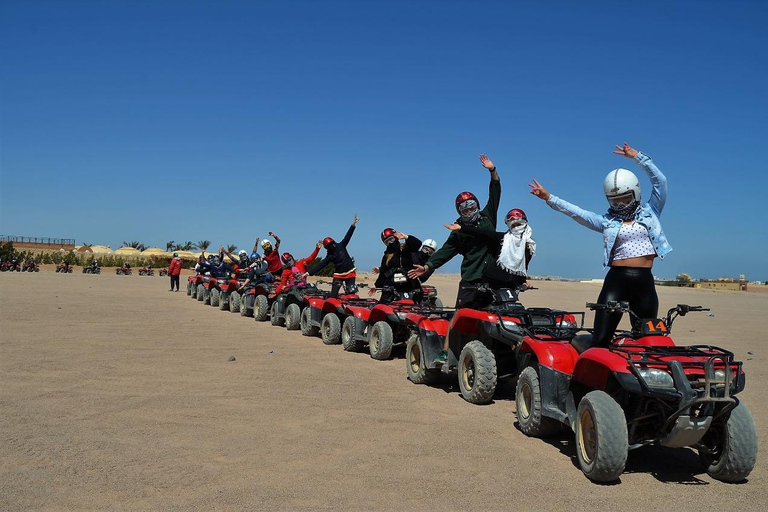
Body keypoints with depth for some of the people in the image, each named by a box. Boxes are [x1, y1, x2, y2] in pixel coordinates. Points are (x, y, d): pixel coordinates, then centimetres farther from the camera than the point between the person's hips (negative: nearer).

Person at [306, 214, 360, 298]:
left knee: (351, 293, -1)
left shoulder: (341, 246, 1)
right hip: (338, 275, 0)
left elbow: (348, 236, -7)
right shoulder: (329, 256, -1)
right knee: (333, 295, -6)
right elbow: (320, 265, -4)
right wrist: (308, 273, -12)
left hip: (350, 273, 0)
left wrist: (353, 224, -18)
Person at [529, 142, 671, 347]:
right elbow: (576, 213, 4)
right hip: (616, 280, -1)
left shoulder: (650, 212, 13)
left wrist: (637, 156, 5)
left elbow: (660, 181, 7)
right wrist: (549, 198, -3)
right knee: (600, 338, -9)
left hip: (644, 281, 1)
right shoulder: (607, 221, 11)